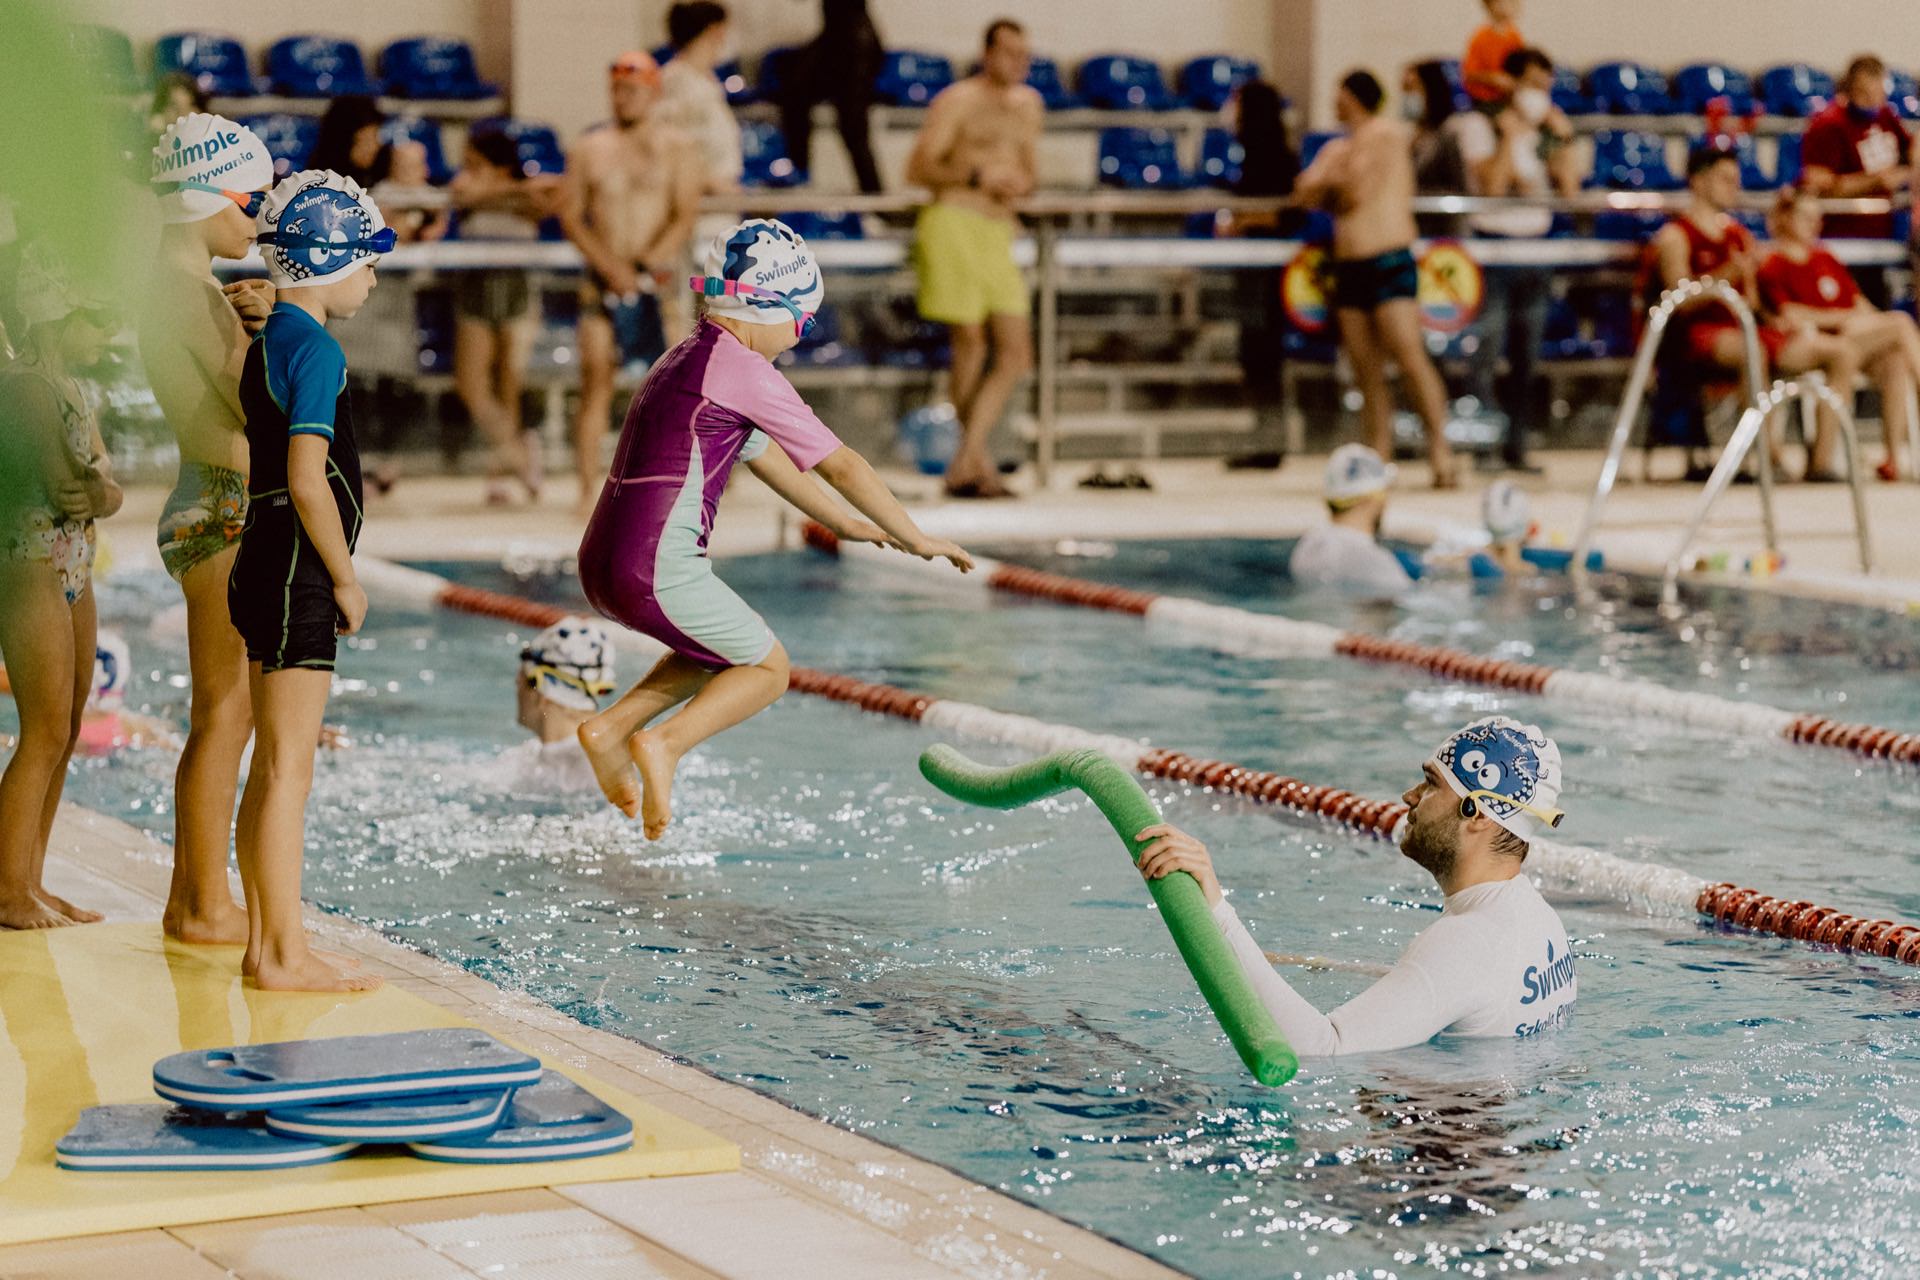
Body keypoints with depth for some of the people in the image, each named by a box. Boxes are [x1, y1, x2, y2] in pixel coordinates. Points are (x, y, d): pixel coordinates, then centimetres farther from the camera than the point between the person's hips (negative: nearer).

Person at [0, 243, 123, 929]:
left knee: (65, 735, 9)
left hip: (73, 571, 9)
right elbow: (64, 487, -18)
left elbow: (108, 492, 12)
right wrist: (97, 489, 1)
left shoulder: (73, 389, 16)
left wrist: (97, 492, -8)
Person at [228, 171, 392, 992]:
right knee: (289, 769, -7)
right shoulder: (313, 348, -14)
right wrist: (346, 579, -13)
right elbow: (308, 478, -21)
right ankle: (285, 954, -5)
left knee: (271, 767, 12)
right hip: (297, 573, -10)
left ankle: (265, 945, 17)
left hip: (265, 565, 10)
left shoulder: (269, 343, 15)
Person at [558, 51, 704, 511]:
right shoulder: (588, 149, 8)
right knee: (595, 379, -6)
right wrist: (610, 266, -10)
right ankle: (588, 490, -5)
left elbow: (685, 216, -5)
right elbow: (570, 215, 4)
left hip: (660, 279, -1)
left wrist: (651, 263, -18)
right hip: (604, 279, 1)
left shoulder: (677, 148, 4)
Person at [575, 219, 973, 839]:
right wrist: (916, 541, 7)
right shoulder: (744, 371, -9)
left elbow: (763, 454, 32)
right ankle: (666, 743, -11)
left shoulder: (685, 360, 20)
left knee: (727, 648, 28)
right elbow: (841, 466, -3)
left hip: (603, 564, 9)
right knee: (767, 668, 9)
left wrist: (841, 522, 39)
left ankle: (611, 728, 17)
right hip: (657, 570, -9)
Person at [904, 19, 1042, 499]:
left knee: (1016, 352, -4)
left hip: (998, 230, 7)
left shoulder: (1028, 105, 18)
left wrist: (1020, 182, 3)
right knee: (969, 341, -4)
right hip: (954, 221, -7)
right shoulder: (957, 101, -3)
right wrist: (976, 178, -15)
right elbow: (918, 168, -8)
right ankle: (978, 460, 7)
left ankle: (964, 463, -2)